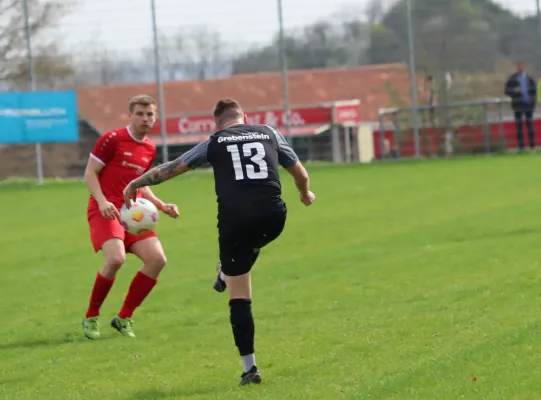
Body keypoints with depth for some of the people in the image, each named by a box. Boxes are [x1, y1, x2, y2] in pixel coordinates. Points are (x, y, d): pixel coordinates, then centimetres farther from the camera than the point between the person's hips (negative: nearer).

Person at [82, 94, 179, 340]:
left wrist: (162, 206, 12)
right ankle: (91, 317, -8)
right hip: (106, 210, -7)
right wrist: (102, 201, -21)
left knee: (157, 259, -9)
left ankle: (124, 318, 3)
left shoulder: (149, 149, 13)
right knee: (116, 258, -28)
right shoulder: (112, 140, -7)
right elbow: (90, 173, -7)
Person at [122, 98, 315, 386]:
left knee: (239, 297, 6)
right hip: (272, 219, 1)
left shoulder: (215, 143, 12)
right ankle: (226, 275, 51)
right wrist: (305, 194, 47)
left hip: (234, 220, -1)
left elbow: (171, 169, 17)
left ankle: (249, 368, 3)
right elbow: (301, 174, 24)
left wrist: (135, 184, 32)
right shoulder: (269, 135, 16)